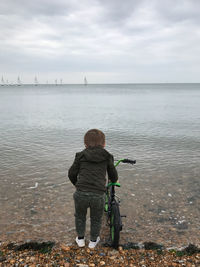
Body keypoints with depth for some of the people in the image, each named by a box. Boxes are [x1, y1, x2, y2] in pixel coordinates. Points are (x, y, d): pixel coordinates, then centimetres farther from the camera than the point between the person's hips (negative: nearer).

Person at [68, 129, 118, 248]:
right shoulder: (107, 157, 8)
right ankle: (93, 241, 43)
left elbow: (72, 173, 8)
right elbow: (114, 176, 17)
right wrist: (113, 181, 40)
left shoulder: (81, 155, 8)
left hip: (81, 193, 0)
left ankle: (80, 239, 44)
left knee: (80, 216, 28)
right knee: (96, 219, 26)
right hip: (98, 195, 0)